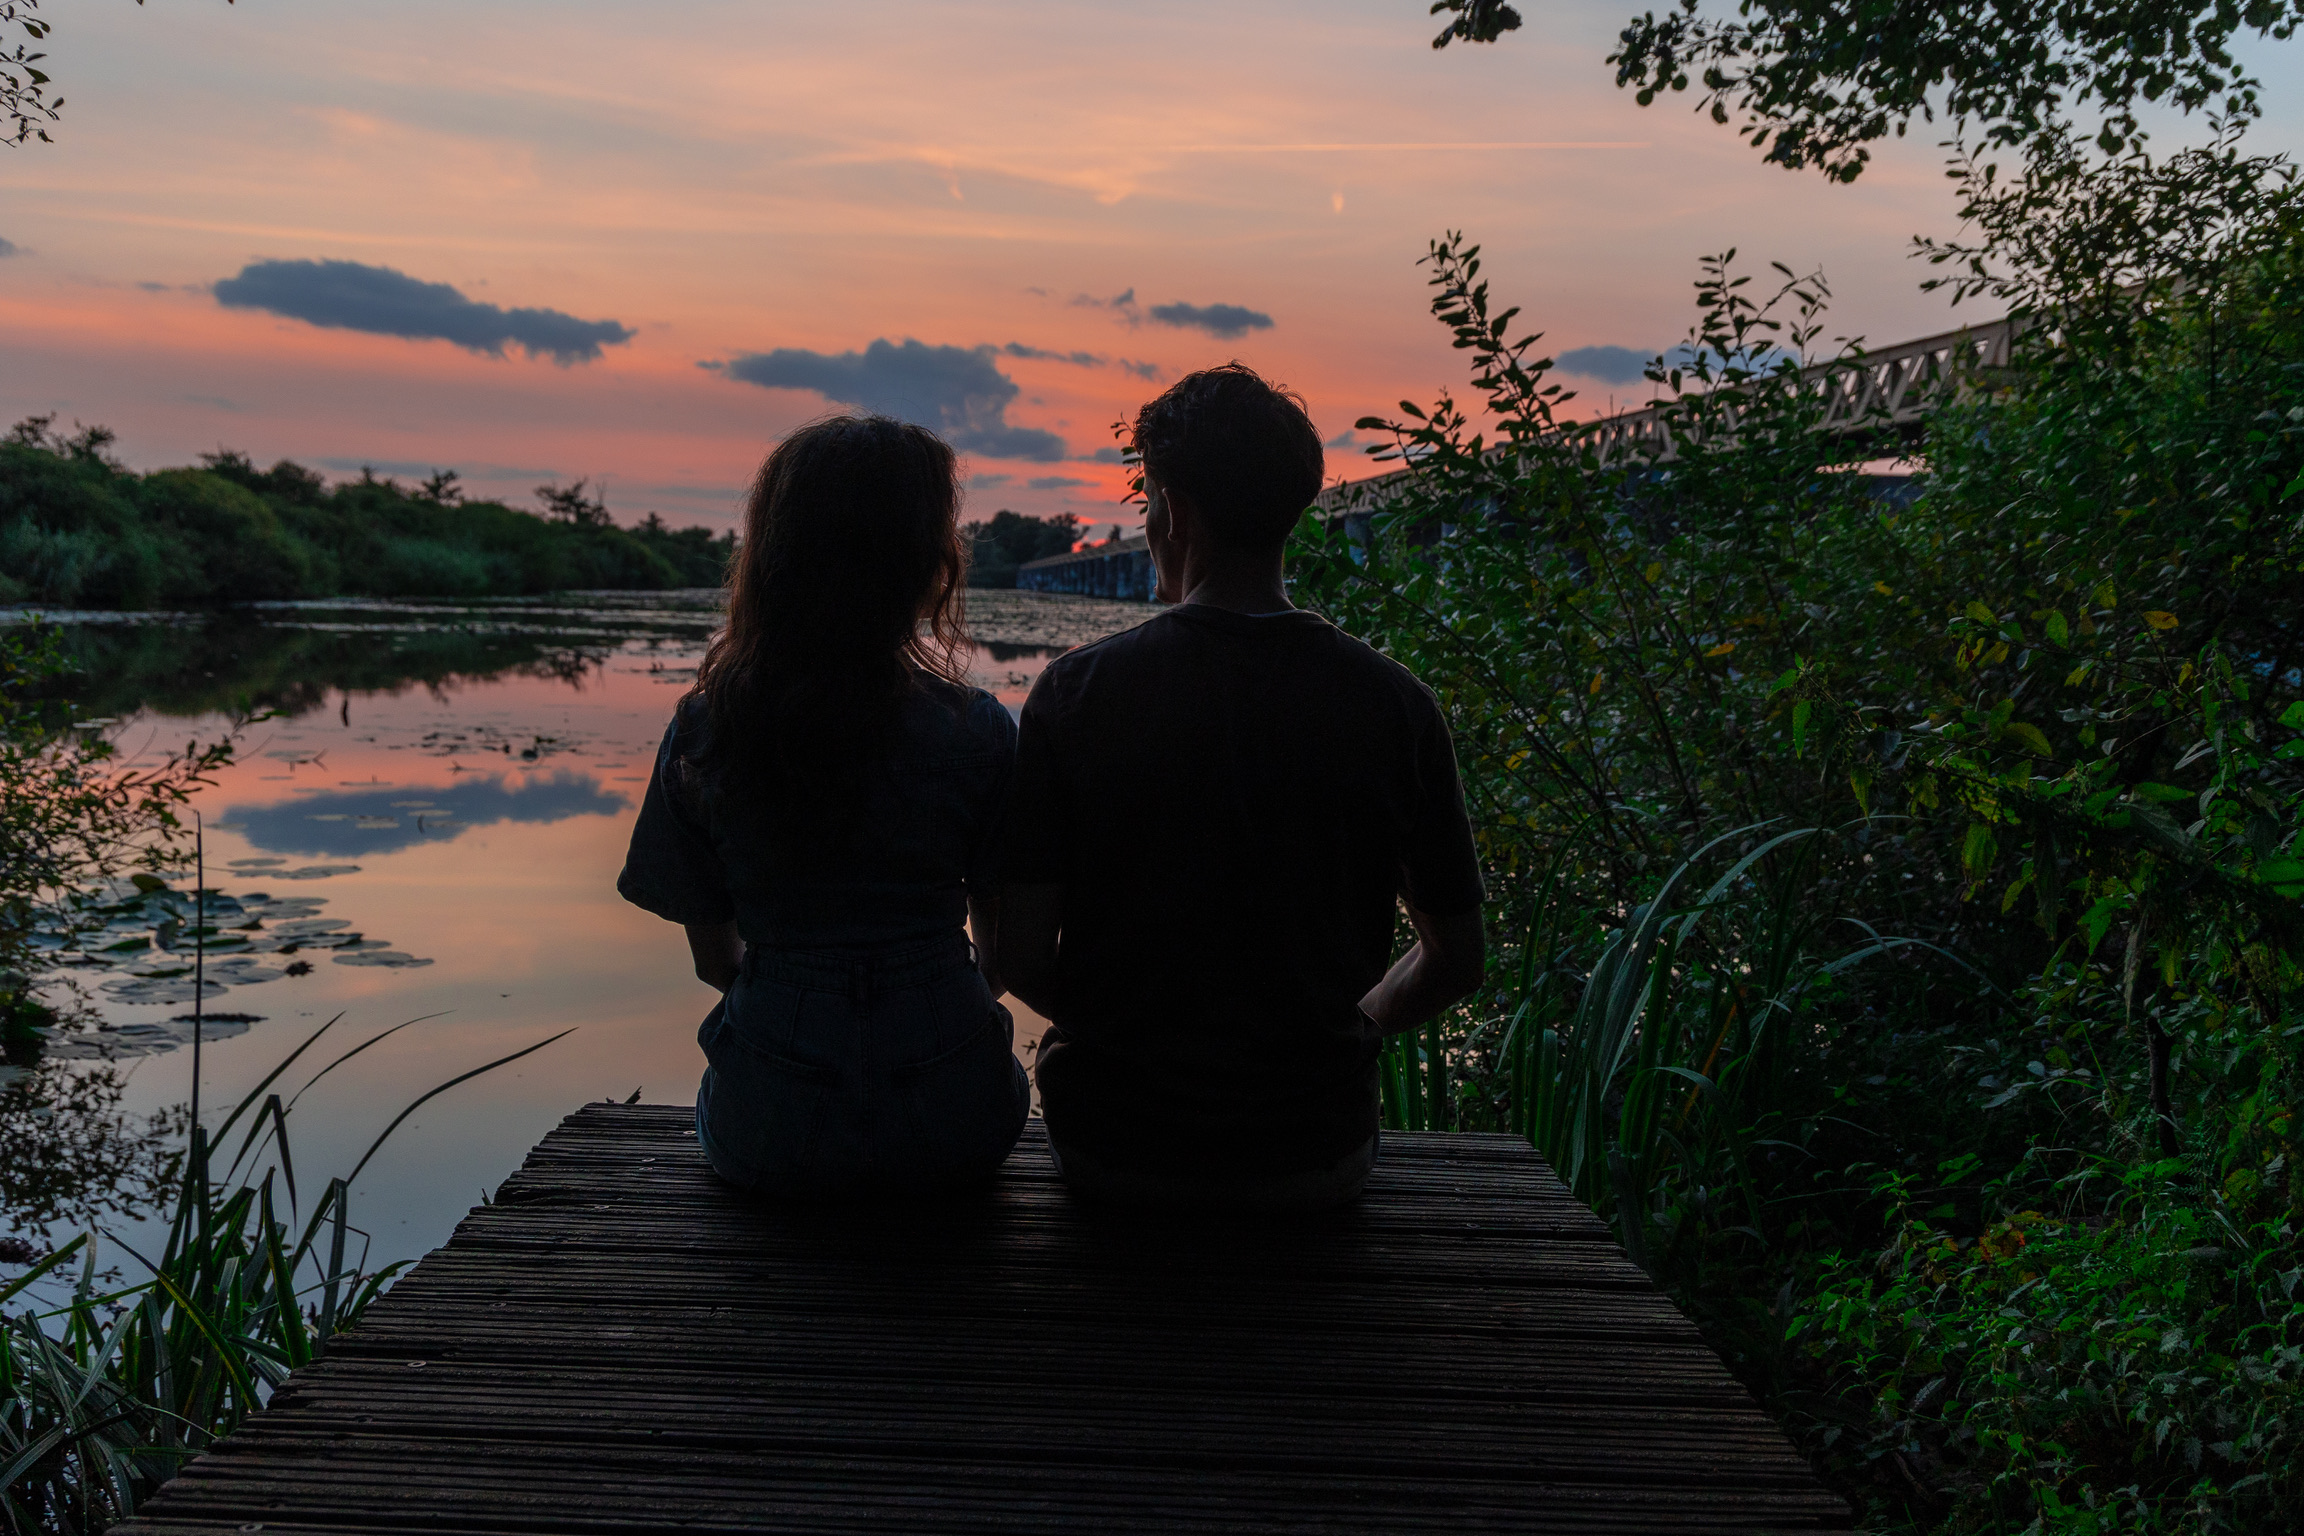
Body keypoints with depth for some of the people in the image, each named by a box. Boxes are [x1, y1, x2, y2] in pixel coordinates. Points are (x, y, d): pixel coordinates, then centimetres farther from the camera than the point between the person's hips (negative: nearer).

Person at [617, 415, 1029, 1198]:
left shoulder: (702, 729, -7)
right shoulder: (977, 731, -10)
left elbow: (713, 956, 3)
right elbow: (1005, 949, 0)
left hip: (769, 1133, 1)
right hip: (947, 1130, -1)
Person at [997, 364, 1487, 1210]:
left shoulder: (1078, 690, -13)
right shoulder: (1395, 704, -9)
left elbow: (1021, 959, -10)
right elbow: (1457, 958, -1)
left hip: (1114, 1148, -1)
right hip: (1318, 1160, 1)